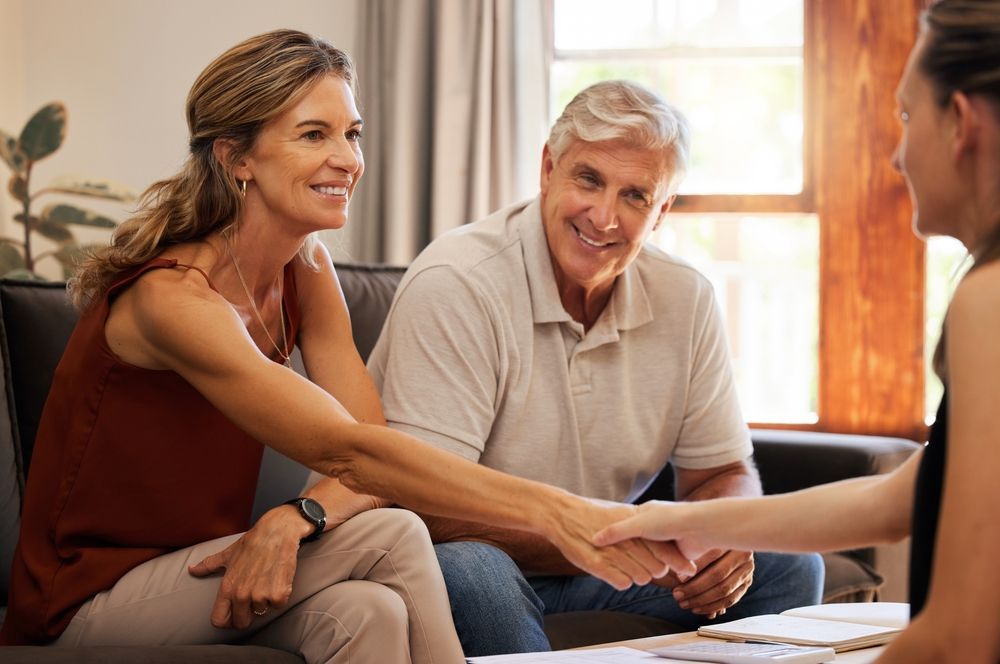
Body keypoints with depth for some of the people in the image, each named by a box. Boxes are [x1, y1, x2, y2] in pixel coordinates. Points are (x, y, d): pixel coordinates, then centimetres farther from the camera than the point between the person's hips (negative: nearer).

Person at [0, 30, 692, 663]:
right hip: (86, 603, -6)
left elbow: (370, 450, -6)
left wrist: (295, 519, -30)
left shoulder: (305, 270, 2)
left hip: (201, 584, 6)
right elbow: (348, 451, -33)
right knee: (392, 537, -24)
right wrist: (555, 513, -41)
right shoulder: (173, 297, -24)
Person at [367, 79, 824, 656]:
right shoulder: (454, 286, -21)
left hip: (594, 569, 5)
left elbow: (721, 471, 7)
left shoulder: (685, 299, -2)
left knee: (788, 564, -9)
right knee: (470, 573, -38)